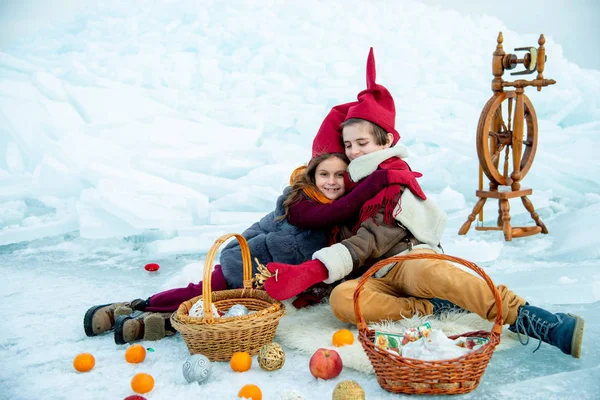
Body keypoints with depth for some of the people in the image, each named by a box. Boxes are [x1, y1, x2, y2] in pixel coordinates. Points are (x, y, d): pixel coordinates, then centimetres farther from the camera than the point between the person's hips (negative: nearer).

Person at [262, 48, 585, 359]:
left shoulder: (395, 182, 0)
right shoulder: (356, 180, 25)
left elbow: (370, 241, -13)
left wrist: (310, 272, -23)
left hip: (407, 257, -5)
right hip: (374, 279, 5)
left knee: (432, 273, -42)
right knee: (341, 299, -32)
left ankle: (527, 319, -37)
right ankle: (434, 309, -30)